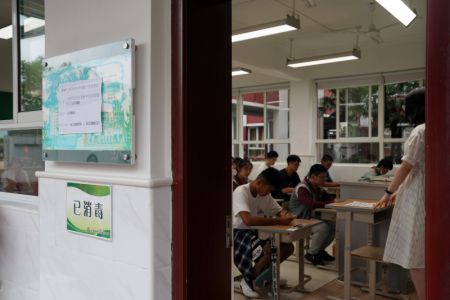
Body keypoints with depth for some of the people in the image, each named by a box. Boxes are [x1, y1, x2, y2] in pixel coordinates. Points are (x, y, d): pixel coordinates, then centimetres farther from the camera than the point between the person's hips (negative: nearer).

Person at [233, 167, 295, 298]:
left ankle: (264, 273, 16)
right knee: (271, 250, -29)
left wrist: (286, 215, -17)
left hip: (257, 232, 8)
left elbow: (279, 211, 10)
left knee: (288, 247, -7)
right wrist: (278, 221, -34)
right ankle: (248, 280, -4)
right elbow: (248, 220, -39)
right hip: (239, 233, -8)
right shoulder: (241, 192, -24)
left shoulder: (265, 195, 1)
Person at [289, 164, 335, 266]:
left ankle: (320, 250, 13)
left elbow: (329, 198, 9)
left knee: (333, 225, -5)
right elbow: (312, 204, -37)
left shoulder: (318, 188, 6)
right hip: (299, 220, -9)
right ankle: (311, 253, -7)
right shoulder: (302, 188, -23)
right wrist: (331, 203, -31)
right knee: (323, 227, -27)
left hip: (311, 217, 9)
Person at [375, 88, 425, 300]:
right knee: (421, 253, 15)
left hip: (417, 197, -9)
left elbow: (407, 166, -15)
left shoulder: (420, 131, -13)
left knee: (415, 255, -2)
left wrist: (389, 192, -4)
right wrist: (399, 191, 20)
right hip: (422, 194, 9)